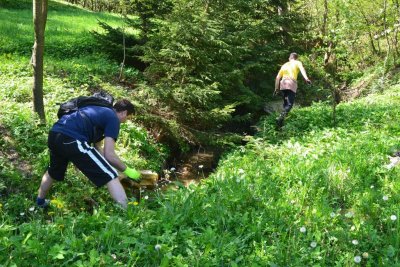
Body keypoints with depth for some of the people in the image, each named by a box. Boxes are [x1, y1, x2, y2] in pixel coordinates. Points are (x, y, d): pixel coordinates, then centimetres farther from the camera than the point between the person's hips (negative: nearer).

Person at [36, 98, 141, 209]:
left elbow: (97, 148, 35)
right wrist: (127, 170, 10)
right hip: (71, 139, -10)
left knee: (53, 172, 38)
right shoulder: (113, 118, 5)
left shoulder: (100, 112, 30)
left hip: (54, 134, 10)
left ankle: (40, 201, 60)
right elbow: (109, 155, -3)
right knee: (110, 176, -5)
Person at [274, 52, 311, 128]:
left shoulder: (284, 65, 26)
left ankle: (282, 118, 15)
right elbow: (302, 69, -8)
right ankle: (280, 118, -29)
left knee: (285, 103, 18)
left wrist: (276, 88, 29)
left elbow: (278, 77, 23)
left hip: (283, 84, 5)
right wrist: (306, 78, -23)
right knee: (289, 104, -8)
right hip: (292, 85, -5)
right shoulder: (297, 63, 14)